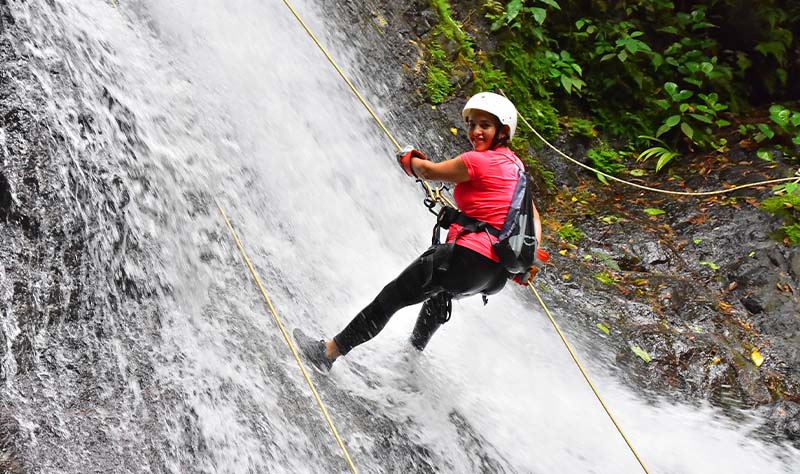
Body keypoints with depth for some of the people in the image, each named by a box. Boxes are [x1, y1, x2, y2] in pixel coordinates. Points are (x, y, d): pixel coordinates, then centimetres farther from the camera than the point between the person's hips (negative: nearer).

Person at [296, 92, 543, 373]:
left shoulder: (477, 161, -12)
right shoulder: (514, 164, 14)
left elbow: (428, 171, 1)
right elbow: (533, 217, 16)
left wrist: (408, 159, 21)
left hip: (470, 255, -9)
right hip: (498, 271, 9)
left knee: (391, 297, 0)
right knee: (441, 293, 38)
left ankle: (328, 353, 8)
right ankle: (415, 349, 59)